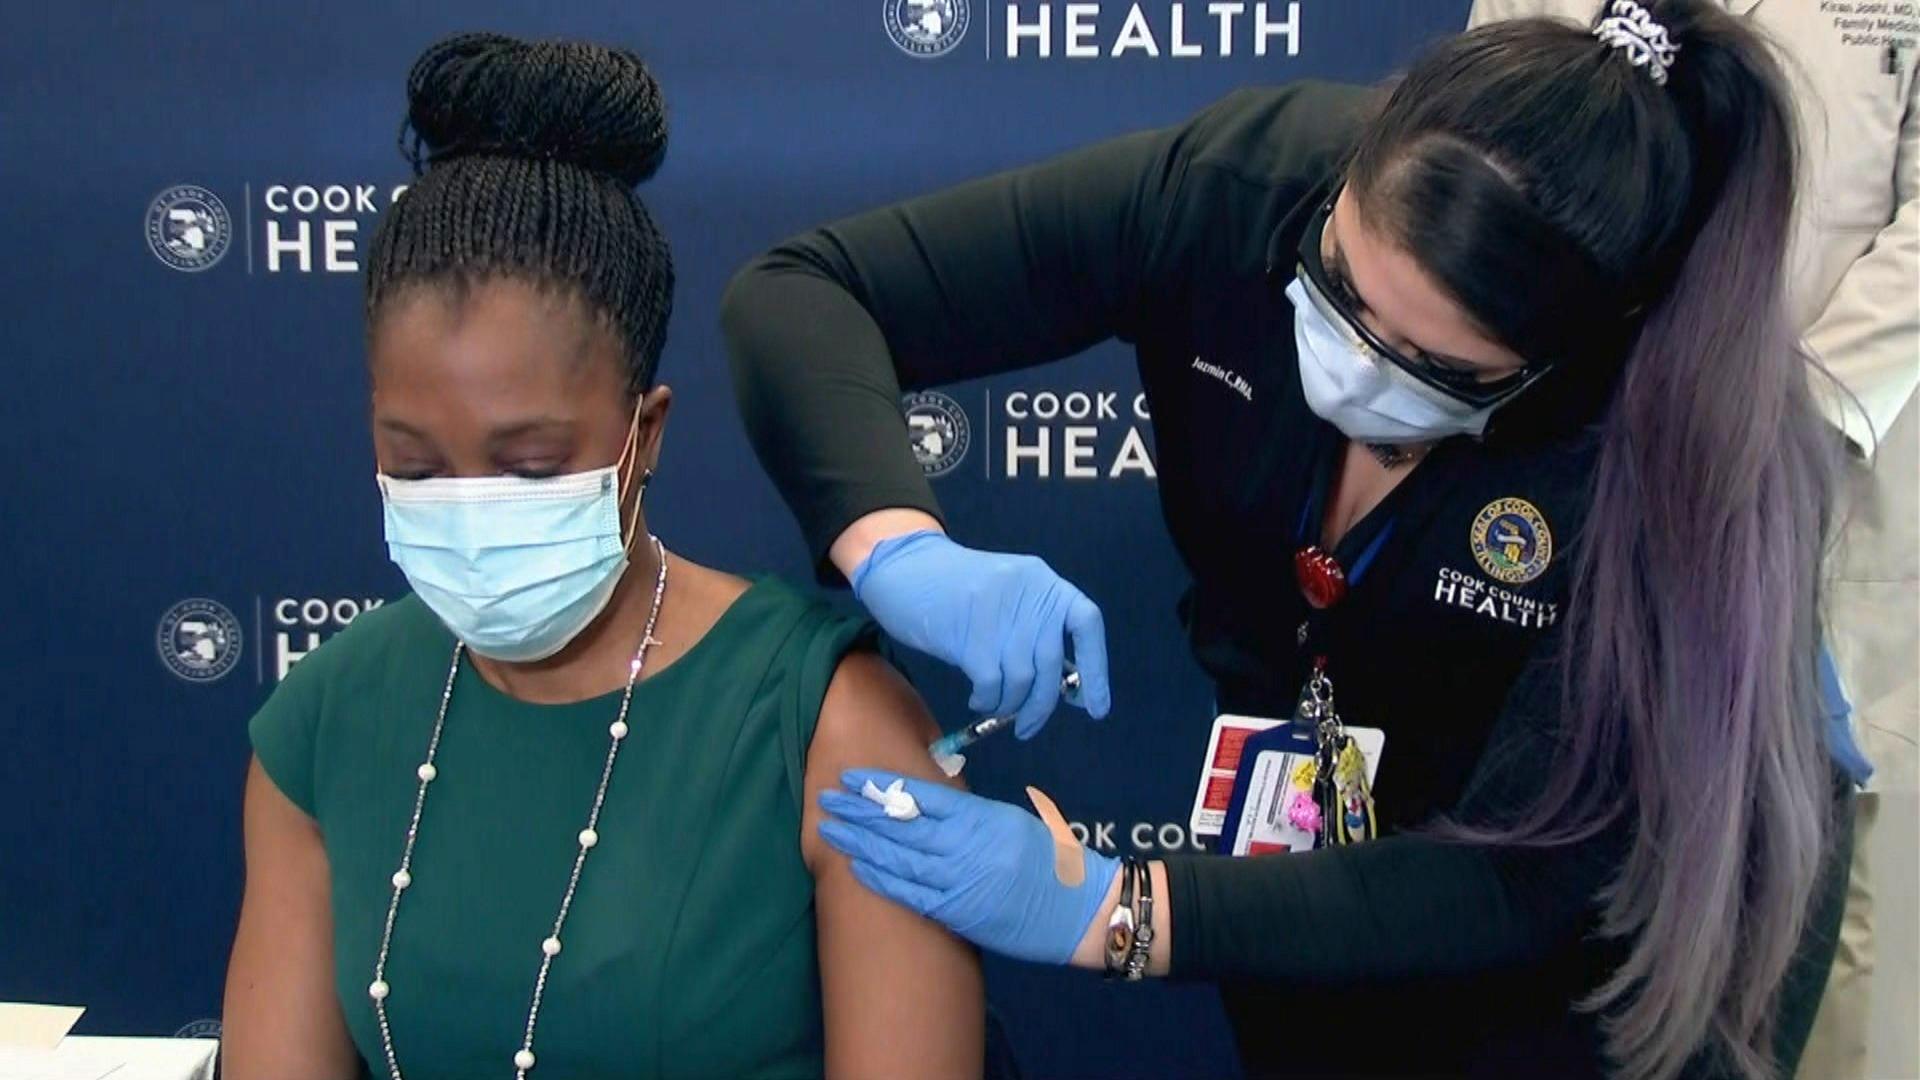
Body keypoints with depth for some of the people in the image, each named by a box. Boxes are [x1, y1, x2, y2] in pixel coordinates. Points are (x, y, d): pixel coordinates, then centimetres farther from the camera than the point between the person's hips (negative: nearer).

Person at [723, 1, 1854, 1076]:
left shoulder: (1696, 451, -32)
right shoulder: (1242, 183, -27)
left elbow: (1520, 880, -28)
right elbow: (798, 293, -23)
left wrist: (1106, 911, -38)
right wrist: (900, 550, -42)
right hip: (1321, 808, 2)